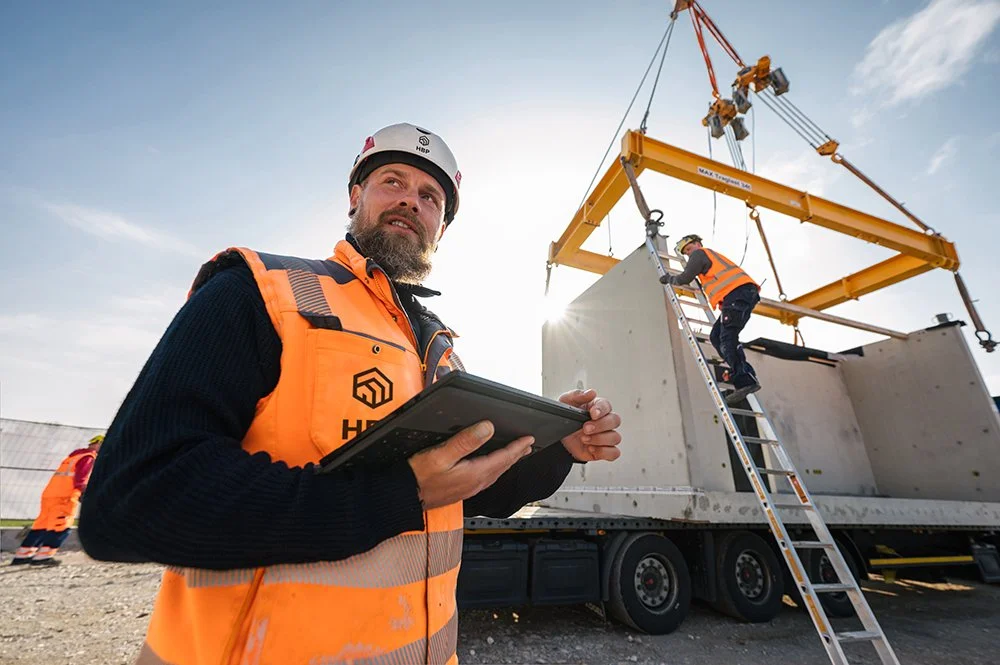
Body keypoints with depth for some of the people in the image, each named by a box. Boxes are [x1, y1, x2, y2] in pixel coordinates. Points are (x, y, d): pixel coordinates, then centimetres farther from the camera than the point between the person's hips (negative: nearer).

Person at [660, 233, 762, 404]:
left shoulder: (700, 253, 8)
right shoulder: (714, 256, 36)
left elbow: (685, 278, 1)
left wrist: (669, 278, 16)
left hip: (738, 292, -10)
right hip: (746, 294, 10)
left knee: (727, 338, -19)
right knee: (717, 336, 6)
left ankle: (745, 381, -28)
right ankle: (743, 375, 0)